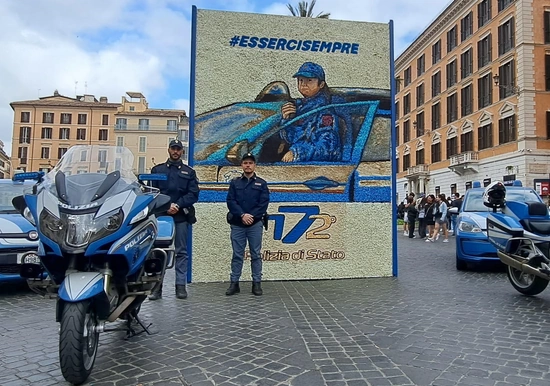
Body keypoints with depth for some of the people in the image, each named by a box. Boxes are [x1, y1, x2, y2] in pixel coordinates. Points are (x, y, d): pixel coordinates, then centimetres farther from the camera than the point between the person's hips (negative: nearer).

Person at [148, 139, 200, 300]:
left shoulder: (189, 172, 14)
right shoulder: (157, 170, 14)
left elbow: (193, 194, 3)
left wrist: (178, 205, -11)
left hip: (181, 216, 0)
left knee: (181, 252, 3)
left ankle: (181, 285, 8)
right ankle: (157, 286, 4)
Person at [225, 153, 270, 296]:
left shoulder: (261, 183, 8)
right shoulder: (235, 182, 10)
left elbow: (264, 203, -2)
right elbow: (230, 201, -1)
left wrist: (252, 216, -14)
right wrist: (242, 215, -15)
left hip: (255, 223, 0)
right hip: (237, 224, 1)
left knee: (256, 254, 4)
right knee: (237, 255, 5)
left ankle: (257, 283, 10)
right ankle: (234, 283, 12)